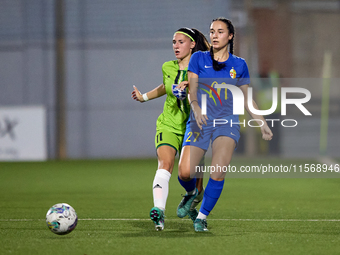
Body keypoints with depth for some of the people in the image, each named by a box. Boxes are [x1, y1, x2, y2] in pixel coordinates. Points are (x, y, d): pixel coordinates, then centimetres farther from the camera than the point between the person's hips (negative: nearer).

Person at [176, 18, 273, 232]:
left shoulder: (239, 65, 11)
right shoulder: (199, 59, 7)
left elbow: (247, 99, 19)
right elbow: (192, 90, -2)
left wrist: (262, 123, 13)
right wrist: (196, 108, -22)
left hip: (227, 122, 0)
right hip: (200, 122, 0)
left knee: (218, 172, -21)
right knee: (184, 172, -14)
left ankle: (202, 216, -4)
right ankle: (192, 193, 22)